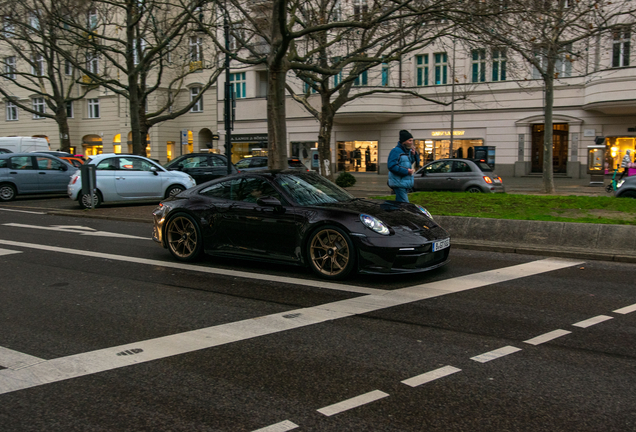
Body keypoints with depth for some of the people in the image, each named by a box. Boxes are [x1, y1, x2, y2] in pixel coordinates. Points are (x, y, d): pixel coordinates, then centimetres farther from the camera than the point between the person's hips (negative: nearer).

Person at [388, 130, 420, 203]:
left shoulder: (408, 151, 15)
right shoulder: (396, 151, -13)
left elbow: (417, 162, 23)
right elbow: (392, 166, -22)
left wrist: (414, 154, 2)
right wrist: (406, 171, -21)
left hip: (406, 182, 9)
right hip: (399, 183, -9)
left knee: (399, 202, 15)